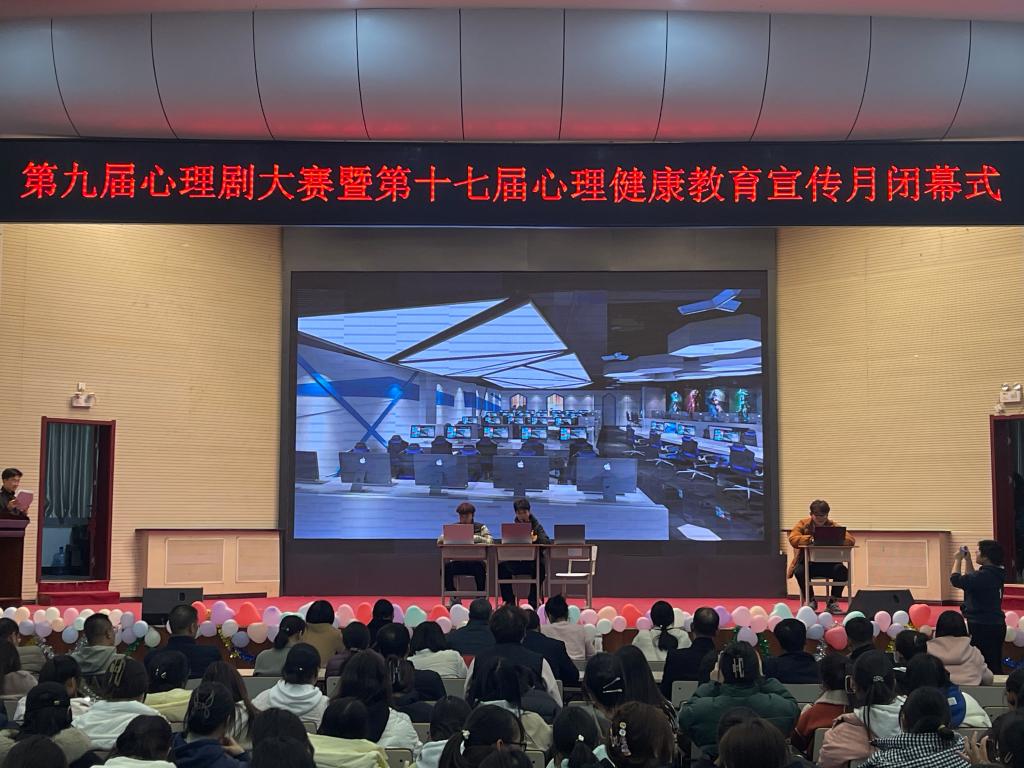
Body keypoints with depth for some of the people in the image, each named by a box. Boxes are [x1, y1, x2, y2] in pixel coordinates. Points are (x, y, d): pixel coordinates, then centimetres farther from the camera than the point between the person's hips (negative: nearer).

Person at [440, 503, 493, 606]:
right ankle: (454, 598, -7)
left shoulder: (480, 527, 6)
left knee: (480, 568, -35)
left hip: (475, 562, -2)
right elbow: (440, 540, -2)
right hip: (457, 562, 2)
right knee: (446, 568, -27)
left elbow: (490, 541, -11)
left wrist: (474, 538, -25)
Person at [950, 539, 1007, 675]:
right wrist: (967, 559, 22)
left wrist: (958, 559, -6)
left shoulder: (984, 576, -22)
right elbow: (971, 579, 25)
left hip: (983, 627, -10)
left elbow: (956, 580, -20)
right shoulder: (994, 574, 9)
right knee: (995, 665, 14)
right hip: (996, 624, 10)